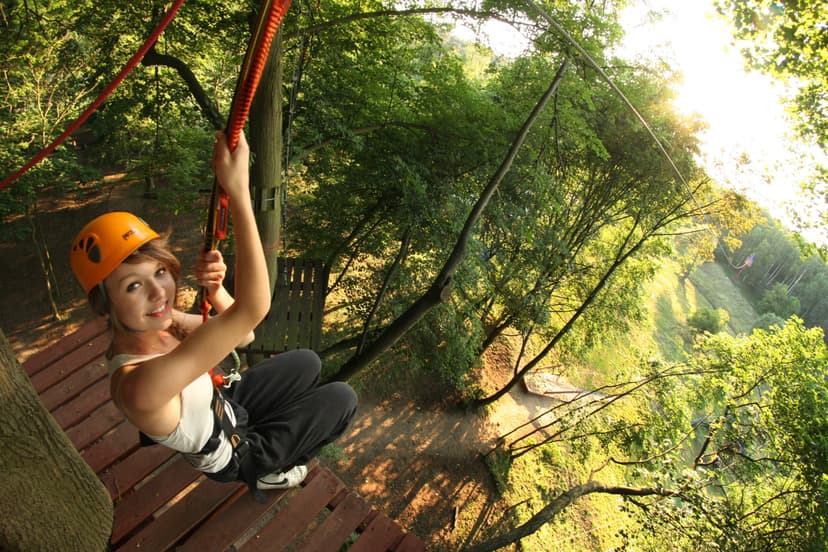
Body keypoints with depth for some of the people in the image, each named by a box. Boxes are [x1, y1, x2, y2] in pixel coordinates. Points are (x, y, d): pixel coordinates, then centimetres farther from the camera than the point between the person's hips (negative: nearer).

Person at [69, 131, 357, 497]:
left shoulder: (156, 324, -20)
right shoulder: (138, 386, -45)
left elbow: (243, 335, -12)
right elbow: (252, 309, -56)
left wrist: (215, 291, -33)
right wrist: (239, 192, -56)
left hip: (223, 406, 7)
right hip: (231, 455, -6)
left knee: (307, 363, 15)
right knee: (342, 398, 2)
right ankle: (265, 471, 21)